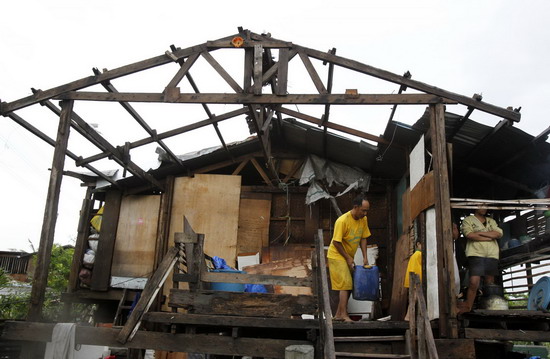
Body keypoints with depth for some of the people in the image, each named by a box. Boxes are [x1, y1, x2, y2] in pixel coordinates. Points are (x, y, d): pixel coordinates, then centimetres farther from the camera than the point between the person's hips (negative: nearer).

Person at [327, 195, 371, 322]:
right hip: (337, 255, -7)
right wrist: (348, 258, -16)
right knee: (345, 284, -12)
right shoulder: (342, 221, -25)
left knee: (349, 286, 8)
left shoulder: (363, 219, -3)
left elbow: (363, 239, 5)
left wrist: (365, 257, -2)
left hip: (349, 256, 8)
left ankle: (338, 314, 18)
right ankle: (344, 315, -7)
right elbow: (336, 242, -21)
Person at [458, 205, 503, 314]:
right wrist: (490, 237, -4)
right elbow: (469, 235, -11)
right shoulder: (468, 220, 7)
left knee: (490, 283, 5)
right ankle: (468, 306, -6)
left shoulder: (491, 221, 22)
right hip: (476, 255, -5)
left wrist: (480, 233, -6)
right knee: (474, 282, -15)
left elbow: (499, 233, 4)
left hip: (492, 256, 5)